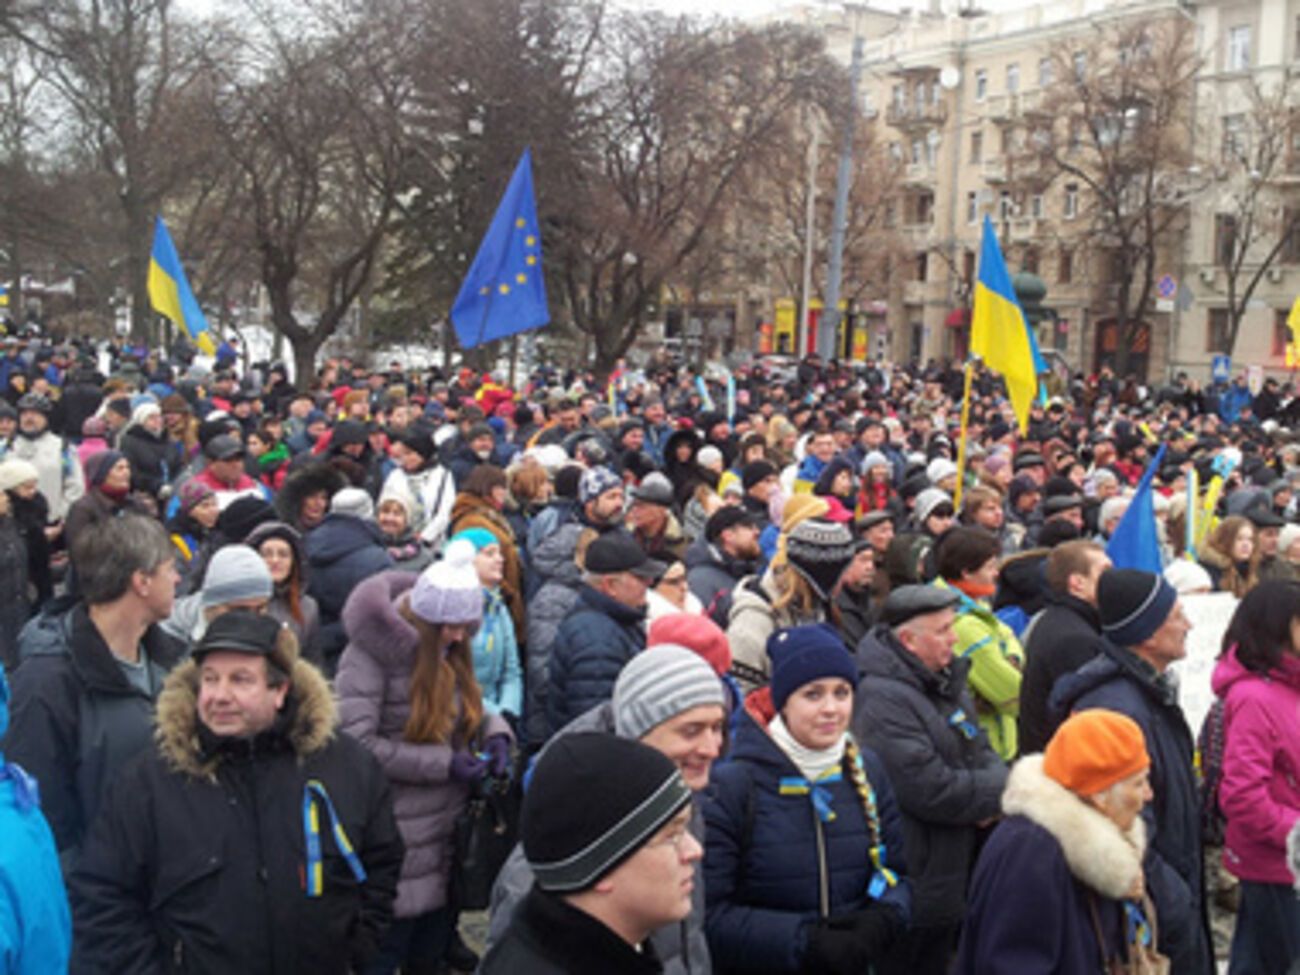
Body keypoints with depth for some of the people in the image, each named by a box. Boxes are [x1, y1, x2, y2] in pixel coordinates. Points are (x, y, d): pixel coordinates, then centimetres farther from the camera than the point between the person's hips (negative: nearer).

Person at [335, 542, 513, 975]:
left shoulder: (450, 652, 7)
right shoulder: (373, 652, -17)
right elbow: (355, 744, -24)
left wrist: (494, 731, -3)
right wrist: (443, 764, -22)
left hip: (450, 840, 7)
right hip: (396, 849, -7)